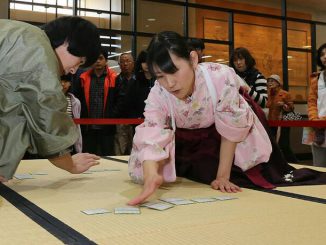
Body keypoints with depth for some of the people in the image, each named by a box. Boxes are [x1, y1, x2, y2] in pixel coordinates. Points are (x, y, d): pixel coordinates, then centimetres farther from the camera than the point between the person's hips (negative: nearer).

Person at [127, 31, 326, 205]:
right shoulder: (158, 95, -30)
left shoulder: (220, 77, -39)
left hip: (235, 142, -2)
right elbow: (152, 136, -42)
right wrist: (151, 177, -62)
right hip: (190, 141, 2)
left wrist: (223, 176, -25)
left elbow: (231, 129, -28)